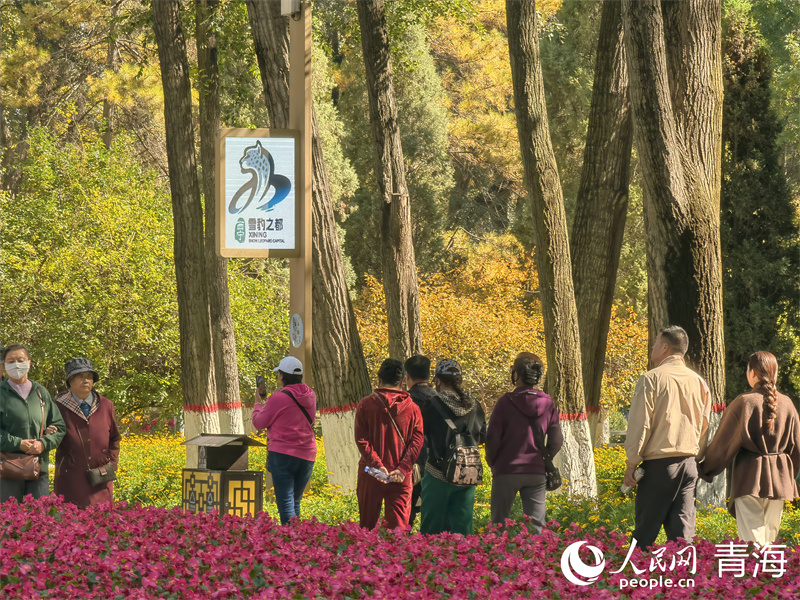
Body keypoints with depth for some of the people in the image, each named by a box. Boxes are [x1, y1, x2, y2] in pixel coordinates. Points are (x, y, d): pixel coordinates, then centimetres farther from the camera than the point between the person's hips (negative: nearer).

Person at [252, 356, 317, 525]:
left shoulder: (278, 399, -12)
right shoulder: (310, 396, 6)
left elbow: (259, 423, -1)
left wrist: (258, 406, 20)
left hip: (283, 453, -6)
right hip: (307, 455, 6)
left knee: (285, 503, -6)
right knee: (295, 502, 16)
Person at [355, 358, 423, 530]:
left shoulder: (365, 405, -2)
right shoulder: (412, 408, 2)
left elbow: (361, 440, -9)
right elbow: (416, 442, -4)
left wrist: (376, 465, -13)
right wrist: (402, 469, -9)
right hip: (401, 477, 1)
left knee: (367, 524, 10)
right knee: (399, 525, 1)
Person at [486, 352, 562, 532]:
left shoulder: (506, 402, -9)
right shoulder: (548, 404, 1)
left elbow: (492, 438, -8)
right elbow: (556, 441, 4)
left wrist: (492, 463, 8)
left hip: (507, 470, -3)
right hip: (537, 473, 3)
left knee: (498, 523, 6)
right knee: (536, 525, 5)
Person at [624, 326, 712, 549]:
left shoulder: (652, 379, -6)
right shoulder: (699, 382, 10)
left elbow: (640, 424, -8)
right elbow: (704, 427, 15)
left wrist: (632, 463, -4)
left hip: (658, 463, -5)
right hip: (688, 462, 5)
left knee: (646, 530, -1)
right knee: (682, 529, 5)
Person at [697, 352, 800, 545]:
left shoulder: (744, 403, -11)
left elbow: (723, 443, -5)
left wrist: (705, 469, 9)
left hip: (750, 478, -5)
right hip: (780, 478, 5)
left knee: (752, 542, -7)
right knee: (769, 540, 14)